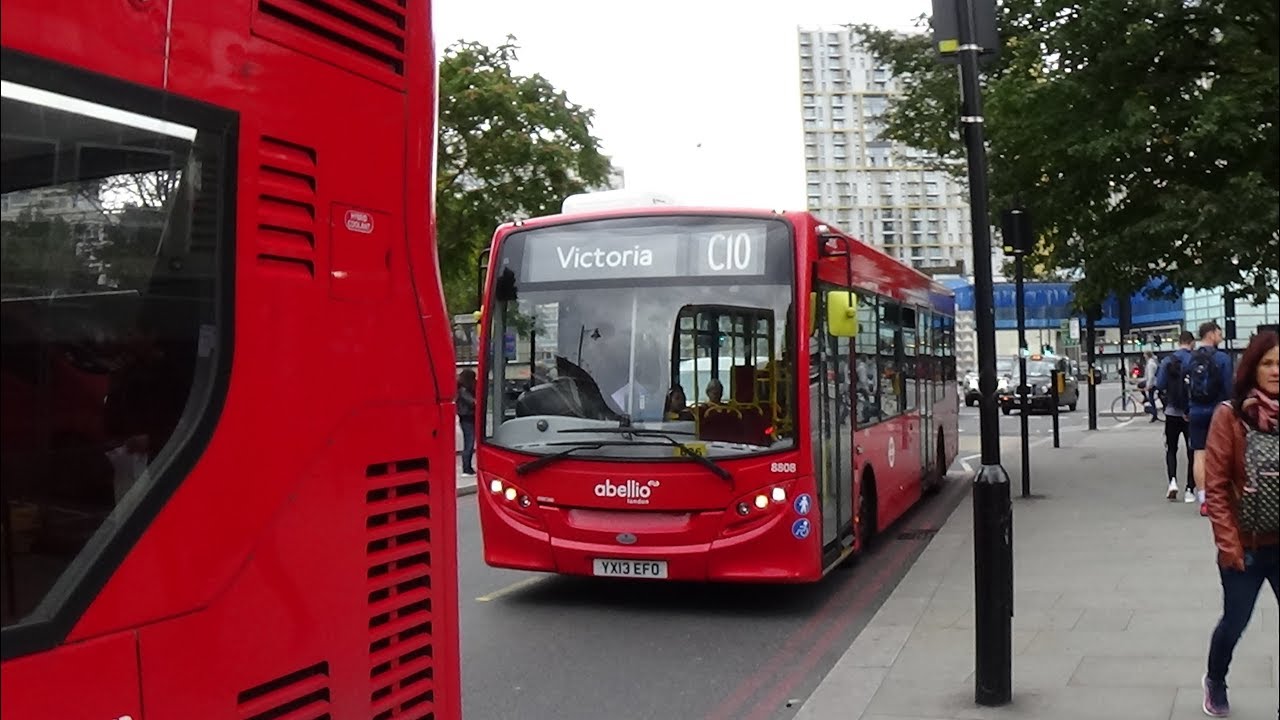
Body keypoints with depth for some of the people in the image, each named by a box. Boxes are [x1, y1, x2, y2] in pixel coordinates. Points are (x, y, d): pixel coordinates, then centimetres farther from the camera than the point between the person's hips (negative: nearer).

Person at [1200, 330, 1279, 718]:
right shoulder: (1230, 415, -9)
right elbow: (1216, 486, -9)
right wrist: (1228, 543, -12)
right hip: (1246, 545, -2)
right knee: (1235, 621, 14)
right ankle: (1215, 682, 43)